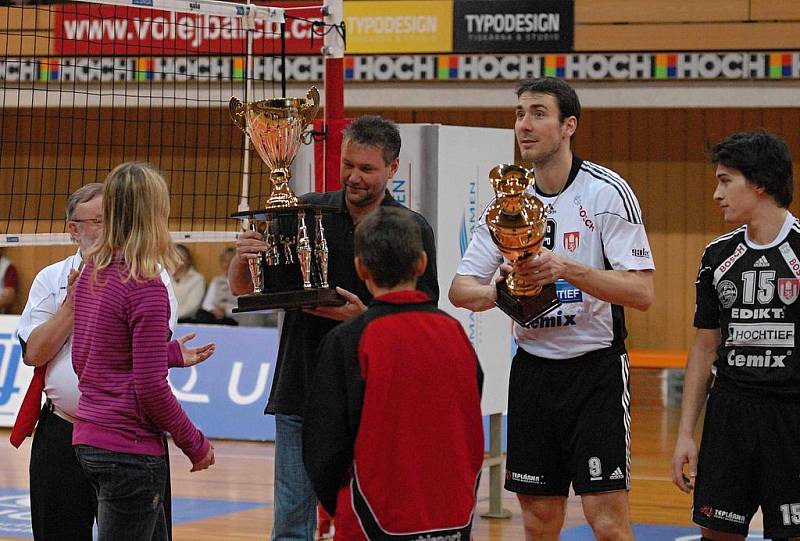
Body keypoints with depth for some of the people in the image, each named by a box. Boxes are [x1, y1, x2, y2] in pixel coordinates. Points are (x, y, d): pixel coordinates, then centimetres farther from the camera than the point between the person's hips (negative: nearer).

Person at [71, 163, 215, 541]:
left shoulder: (91, 272, 7)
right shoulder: (147, 288, -17)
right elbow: (150, 387, -18)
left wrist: (171, 351, 20)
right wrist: (195, 444, -6)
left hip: (88, 439, 8)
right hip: (130, 448, -8)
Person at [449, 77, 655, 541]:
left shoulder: (608, 191, -10)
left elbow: (642, 292, -17)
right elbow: (460, 289, 6)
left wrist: (568, 269, -28)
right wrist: (493, 292, -17)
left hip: (596, 368, -5)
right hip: (533, 368, 5)